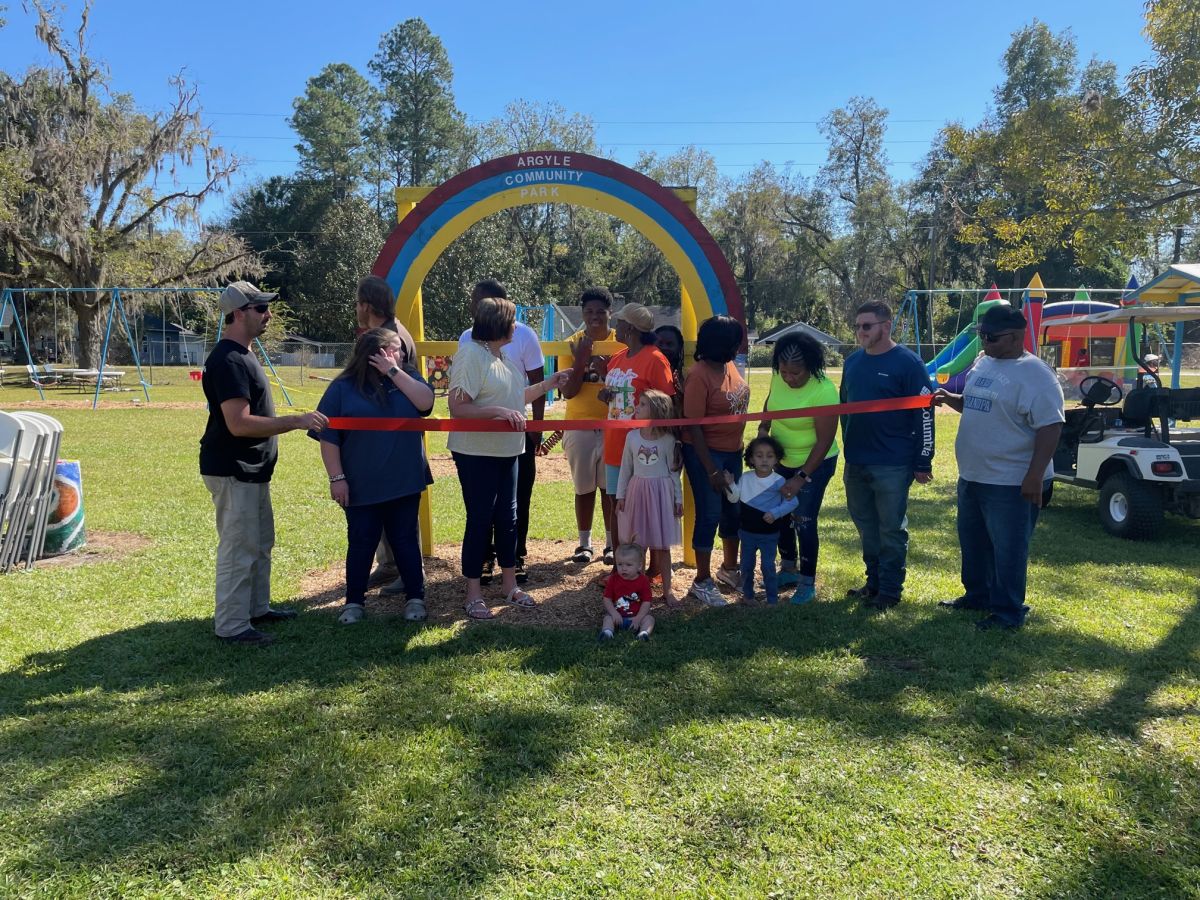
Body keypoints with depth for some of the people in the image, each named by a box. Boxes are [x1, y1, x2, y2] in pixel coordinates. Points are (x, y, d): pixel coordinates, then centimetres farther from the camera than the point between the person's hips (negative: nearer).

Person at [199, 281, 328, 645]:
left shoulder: (242, 354, 12)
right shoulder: (228, 360, -21)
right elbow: (238, 423, -28)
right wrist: (296, 421, -27)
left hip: (252, 469, 11)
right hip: (233, 472, -11)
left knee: (261, 542, 20)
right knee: (239, 550, -3)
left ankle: (257, 608, 33)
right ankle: (231, 626, 8)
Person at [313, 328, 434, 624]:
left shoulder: (407, 377, 5)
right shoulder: (343, 387, -5)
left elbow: (425, 403, -14)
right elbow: (328, 436, -5)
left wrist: (394, 371, -14)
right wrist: (336, 477, -9)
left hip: (405, 482, 2)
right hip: (361, 486, -2)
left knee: (405, 540, 10)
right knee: (361, 543, 7)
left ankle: (415, 598, 20)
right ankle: (354, 601, 20)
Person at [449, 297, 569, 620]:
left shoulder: (502, 357, 11)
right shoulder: (471, 355, -18)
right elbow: (457, 407, -24)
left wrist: (547, 385, 17)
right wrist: (499, 411, -31)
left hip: (506, 451, 8)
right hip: (476, 453, -8)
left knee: (507, 517, 14)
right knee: (480, 520, 0)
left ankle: (509, 583, 27)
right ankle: (473, 594, 13)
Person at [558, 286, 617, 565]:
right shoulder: (571, 345, 0)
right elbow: (568, 391, -7)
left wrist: (608, 368, -21)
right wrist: (581, 358, -18)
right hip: (580, 427, 1)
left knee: (611, 487, 6)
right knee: (584, 488, 9)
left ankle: (612, 543, 19)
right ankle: (584, 543, 22)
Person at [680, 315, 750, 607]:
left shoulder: (729, 366, 2)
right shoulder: (699, 375, -21)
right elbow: (693, 426, -20)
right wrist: (711, 470, -20)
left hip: (732, 451, 8)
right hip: (705, 453, -8)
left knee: (734, 510, 18)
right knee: (709, 514, 1)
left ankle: (729, 568, 38)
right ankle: (702, 582, 16)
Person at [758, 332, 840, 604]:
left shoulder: (823, 392, -29)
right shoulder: (779, 377, -11)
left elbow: (825, 441, -24)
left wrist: (801, 477, -24)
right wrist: (763, 428, -4)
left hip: (814, 463, -7)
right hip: (782, 459, 7)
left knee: (804, 522, -3)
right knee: (780, 515, 16)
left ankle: (808, 583, 15)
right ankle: (789, 570, 35)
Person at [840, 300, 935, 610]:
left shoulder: (908, 363, -10)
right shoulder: (852, 362, 9)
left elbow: (924, 414, -11)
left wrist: (923, 462, -12)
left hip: (892, 465, -6)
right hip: (855, 464, 6)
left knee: (891, 529, 4)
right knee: (866, 526, 14)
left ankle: (890, 590, 15)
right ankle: (874, 582, 27)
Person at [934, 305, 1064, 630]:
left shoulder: (1034, 375, -17)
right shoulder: (982, 363, 9)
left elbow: (1049, 428, -21)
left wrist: (1035, 475, -25)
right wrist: (950, 399, 3)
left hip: (1012, 482, -9)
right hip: (972, 475, 9)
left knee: (1008, 549, 1)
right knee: (973, 542, 20)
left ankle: (1008, 612, 13)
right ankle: (977, 595, 36)